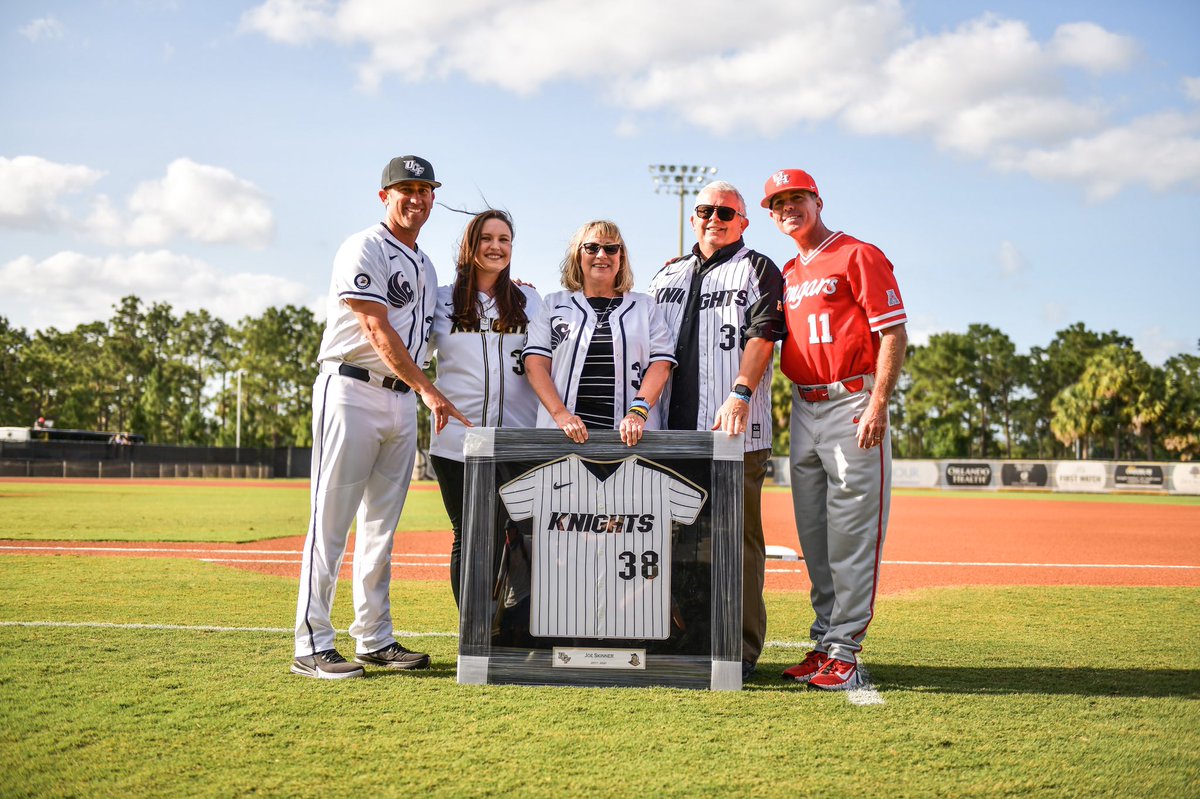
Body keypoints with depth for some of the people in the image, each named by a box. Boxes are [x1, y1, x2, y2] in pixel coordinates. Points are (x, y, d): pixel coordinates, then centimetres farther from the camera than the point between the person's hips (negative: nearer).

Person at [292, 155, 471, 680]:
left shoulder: (425, 266, 19)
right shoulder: (364, 249, -6)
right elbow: (379, 331, -15)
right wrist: (430, 391, -22)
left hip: (402, 400, 8)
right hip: (352, 392, -8)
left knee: (382, 526, 10)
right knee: (332, 522, -6)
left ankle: (375, 640, 17)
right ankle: (312, 646, -2)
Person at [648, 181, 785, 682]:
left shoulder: (757, 270, 8)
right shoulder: (668, 275, 23)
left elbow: (762, 335, -7)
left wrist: (740, 394, -21)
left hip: (736, 429, -5)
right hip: (673, 428, 5)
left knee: (737, 537, -4)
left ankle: (740, 648, 1)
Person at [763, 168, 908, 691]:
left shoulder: (859, 256, -3)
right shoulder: (787, 273, 19)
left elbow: (893, 334, -10)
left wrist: (878, 405, -18)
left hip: (852, 405, -8)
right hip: (803, 408, 8)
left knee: (852, 530, -6)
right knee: (812, 532, 10)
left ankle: (845, 649, -3)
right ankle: (825, 641, 18)